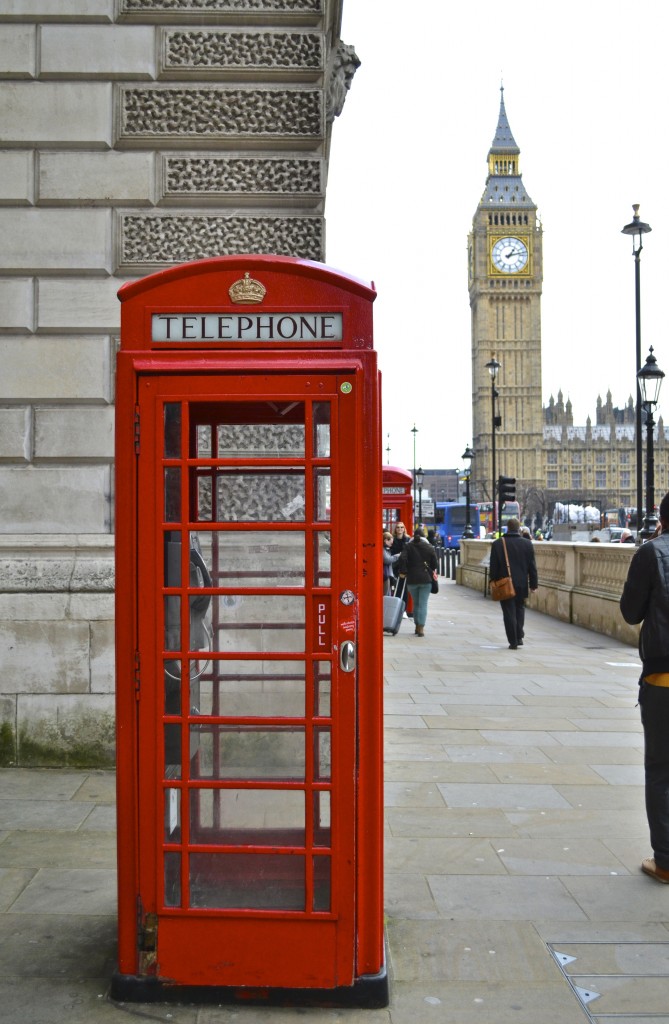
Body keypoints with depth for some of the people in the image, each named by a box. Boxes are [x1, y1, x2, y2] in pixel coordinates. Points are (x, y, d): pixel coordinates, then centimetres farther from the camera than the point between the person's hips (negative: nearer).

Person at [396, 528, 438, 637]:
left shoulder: (408, 547, 2)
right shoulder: (429, 547, 2)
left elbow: (402, 559, -12)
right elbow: (435, 563, 2)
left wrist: (402, 571, -1)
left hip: (412, 579, 1)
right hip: (426, 579, -1)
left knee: (416, 603, 16)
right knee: (423, 604, -2)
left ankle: (417, 626, 21)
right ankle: (421, 628, -10)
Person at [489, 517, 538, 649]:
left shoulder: (497, 544, -5)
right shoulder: (527, 544, -1)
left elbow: (493, 566, -2)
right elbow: (532, 566, 2)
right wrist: (533, 584, 8)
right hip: (522, 584, 2)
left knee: (509, 612, 2)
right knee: (520, 609, 19)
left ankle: (513, 641, 0)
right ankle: (519, 637, 15)